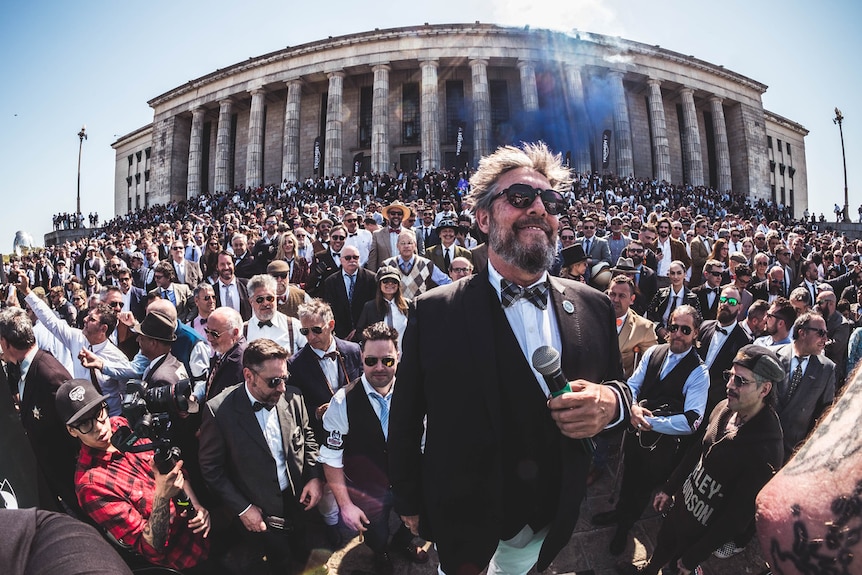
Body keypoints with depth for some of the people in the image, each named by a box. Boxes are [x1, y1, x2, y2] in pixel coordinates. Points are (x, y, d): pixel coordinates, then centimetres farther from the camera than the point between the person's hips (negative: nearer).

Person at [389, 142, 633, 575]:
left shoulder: (593, 308, -6)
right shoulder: (434, 312, -15)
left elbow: (618, 389, 5)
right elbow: (405, 420, -7)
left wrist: (611, 402, -18)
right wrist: (409, 503, 1)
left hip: (550, 525, 3)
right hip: (463, 523, -3)